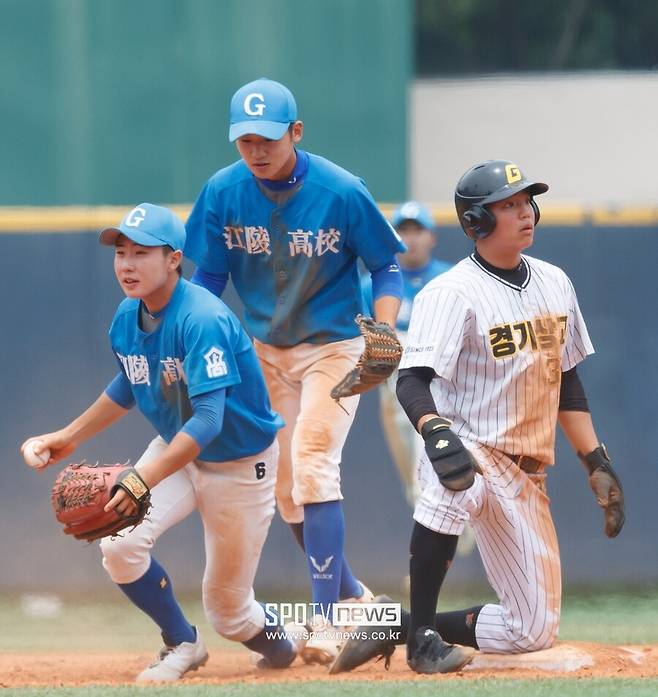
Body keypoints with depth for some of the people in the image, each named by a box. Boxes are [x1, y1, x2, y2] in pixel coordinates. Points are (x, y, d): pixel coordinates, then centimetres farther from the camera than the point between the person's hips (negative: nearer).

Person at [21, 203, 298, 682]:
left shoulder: (202, 319, -30)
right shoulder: (127, 320, -6)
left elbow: (208, 420, -38)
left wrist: (145, 478, -47)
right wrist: (70, 436, 13)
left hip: (241, 463, -6)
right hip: (176, 448, 6)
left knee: (227, 609, 1)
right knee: (119, 543, -19)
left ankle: (274, 641, 38)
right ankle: (181, 644, 5)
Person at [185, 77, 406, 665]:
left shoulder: (342, 193, -18)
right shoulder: (223, 192, -9)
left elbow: (386, 267, -7)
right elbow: (207, 278, 1)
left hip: (333, 347, -5)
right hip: (265, 350, 5)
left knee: (312, 467, -19)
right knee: (285, 486, 7)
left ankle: (327, 622, -19)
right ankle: (352, 595, 26)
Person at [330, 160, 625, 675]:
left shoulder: (554, 283, 8)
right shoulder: (452, 293, -13)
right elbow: (413, 381, -23)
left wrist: (597, 462, 10)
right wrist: (436, 432, -43)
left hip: (526, 475, 6)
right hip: (469, 451, -6)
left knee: (535, 629, 0)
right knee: (452, 481, -44)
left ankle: (400, 627, 17)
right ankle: (421, 633, -28)